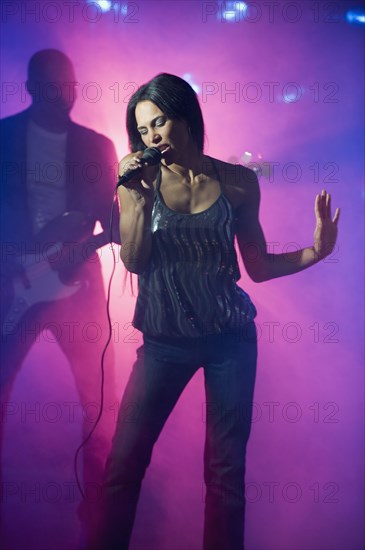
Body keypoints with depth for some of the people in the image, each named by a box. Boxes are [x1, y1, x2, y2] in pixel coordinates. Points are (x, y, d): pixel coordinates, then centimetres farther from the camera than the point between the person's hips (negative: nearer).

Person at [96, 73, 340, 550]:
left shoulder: (238, 182, 1)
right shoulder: (139, 180, 1)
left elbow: (258, 266, 5)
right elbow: (134, 261, -7)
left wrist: (314, 252, -9)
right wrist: (139, 200, -18)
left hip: (230, 337, 0)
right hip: (164, 339, 0)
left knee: (226, 467, 5)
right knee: (125, 461, 0)